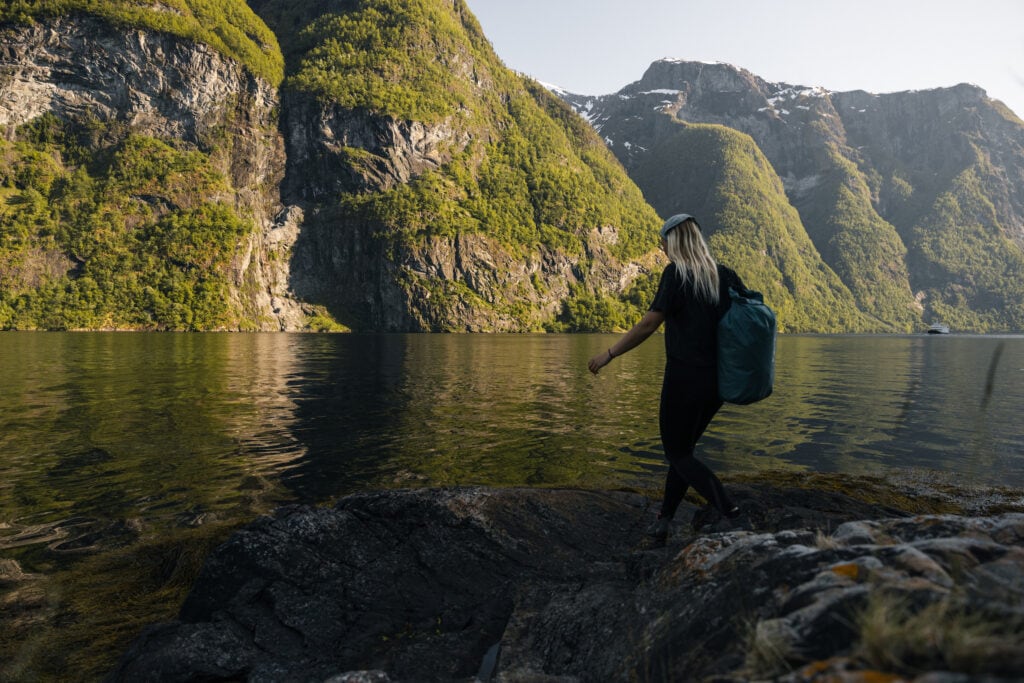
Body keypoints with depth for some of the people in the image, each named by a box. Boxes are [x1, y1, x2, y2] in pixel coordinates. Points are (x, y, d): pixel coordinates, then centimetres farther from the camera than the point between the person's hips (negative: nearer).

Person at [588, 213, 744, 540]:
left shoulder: (676, 273, -12)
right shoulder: (726, 275, 7)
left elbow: (648, 325, -16)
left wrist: (608, 354, -8)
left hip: (685, 378, -7)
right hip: (717, 380, 7)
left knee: (677, 453, 9)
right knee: (683, 447, 19)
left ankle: (726, 507, -2)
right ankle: (665, 519, 26)